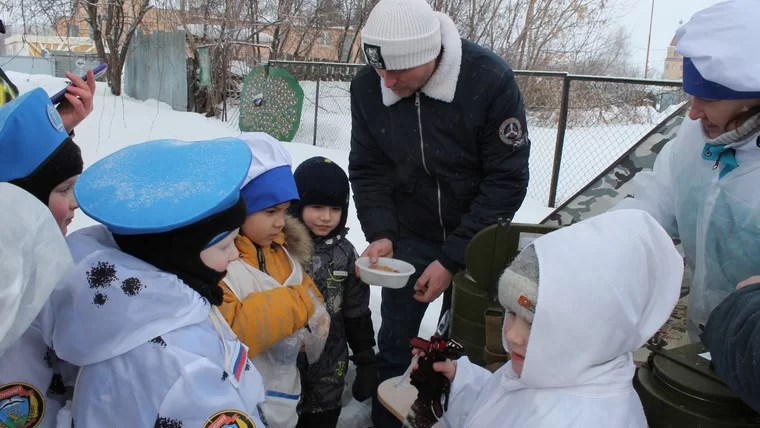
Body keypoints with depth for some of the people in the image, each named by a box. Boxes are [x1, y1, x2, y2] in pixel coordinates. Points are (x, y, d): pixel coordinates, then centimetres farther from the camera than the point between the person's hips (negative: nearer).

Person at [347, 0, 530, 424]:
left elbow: (507, 181, -20)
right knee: (395, 342, 11)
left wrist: (453, 258, -22)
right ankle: (386, 418, 36)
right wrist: (381, 234, -19)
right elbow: (367, 170, -3)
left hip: (476, 239, -2)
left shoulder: (491, 79, -24)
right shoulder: (367, 86, -14)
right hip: (408, 236, 2)